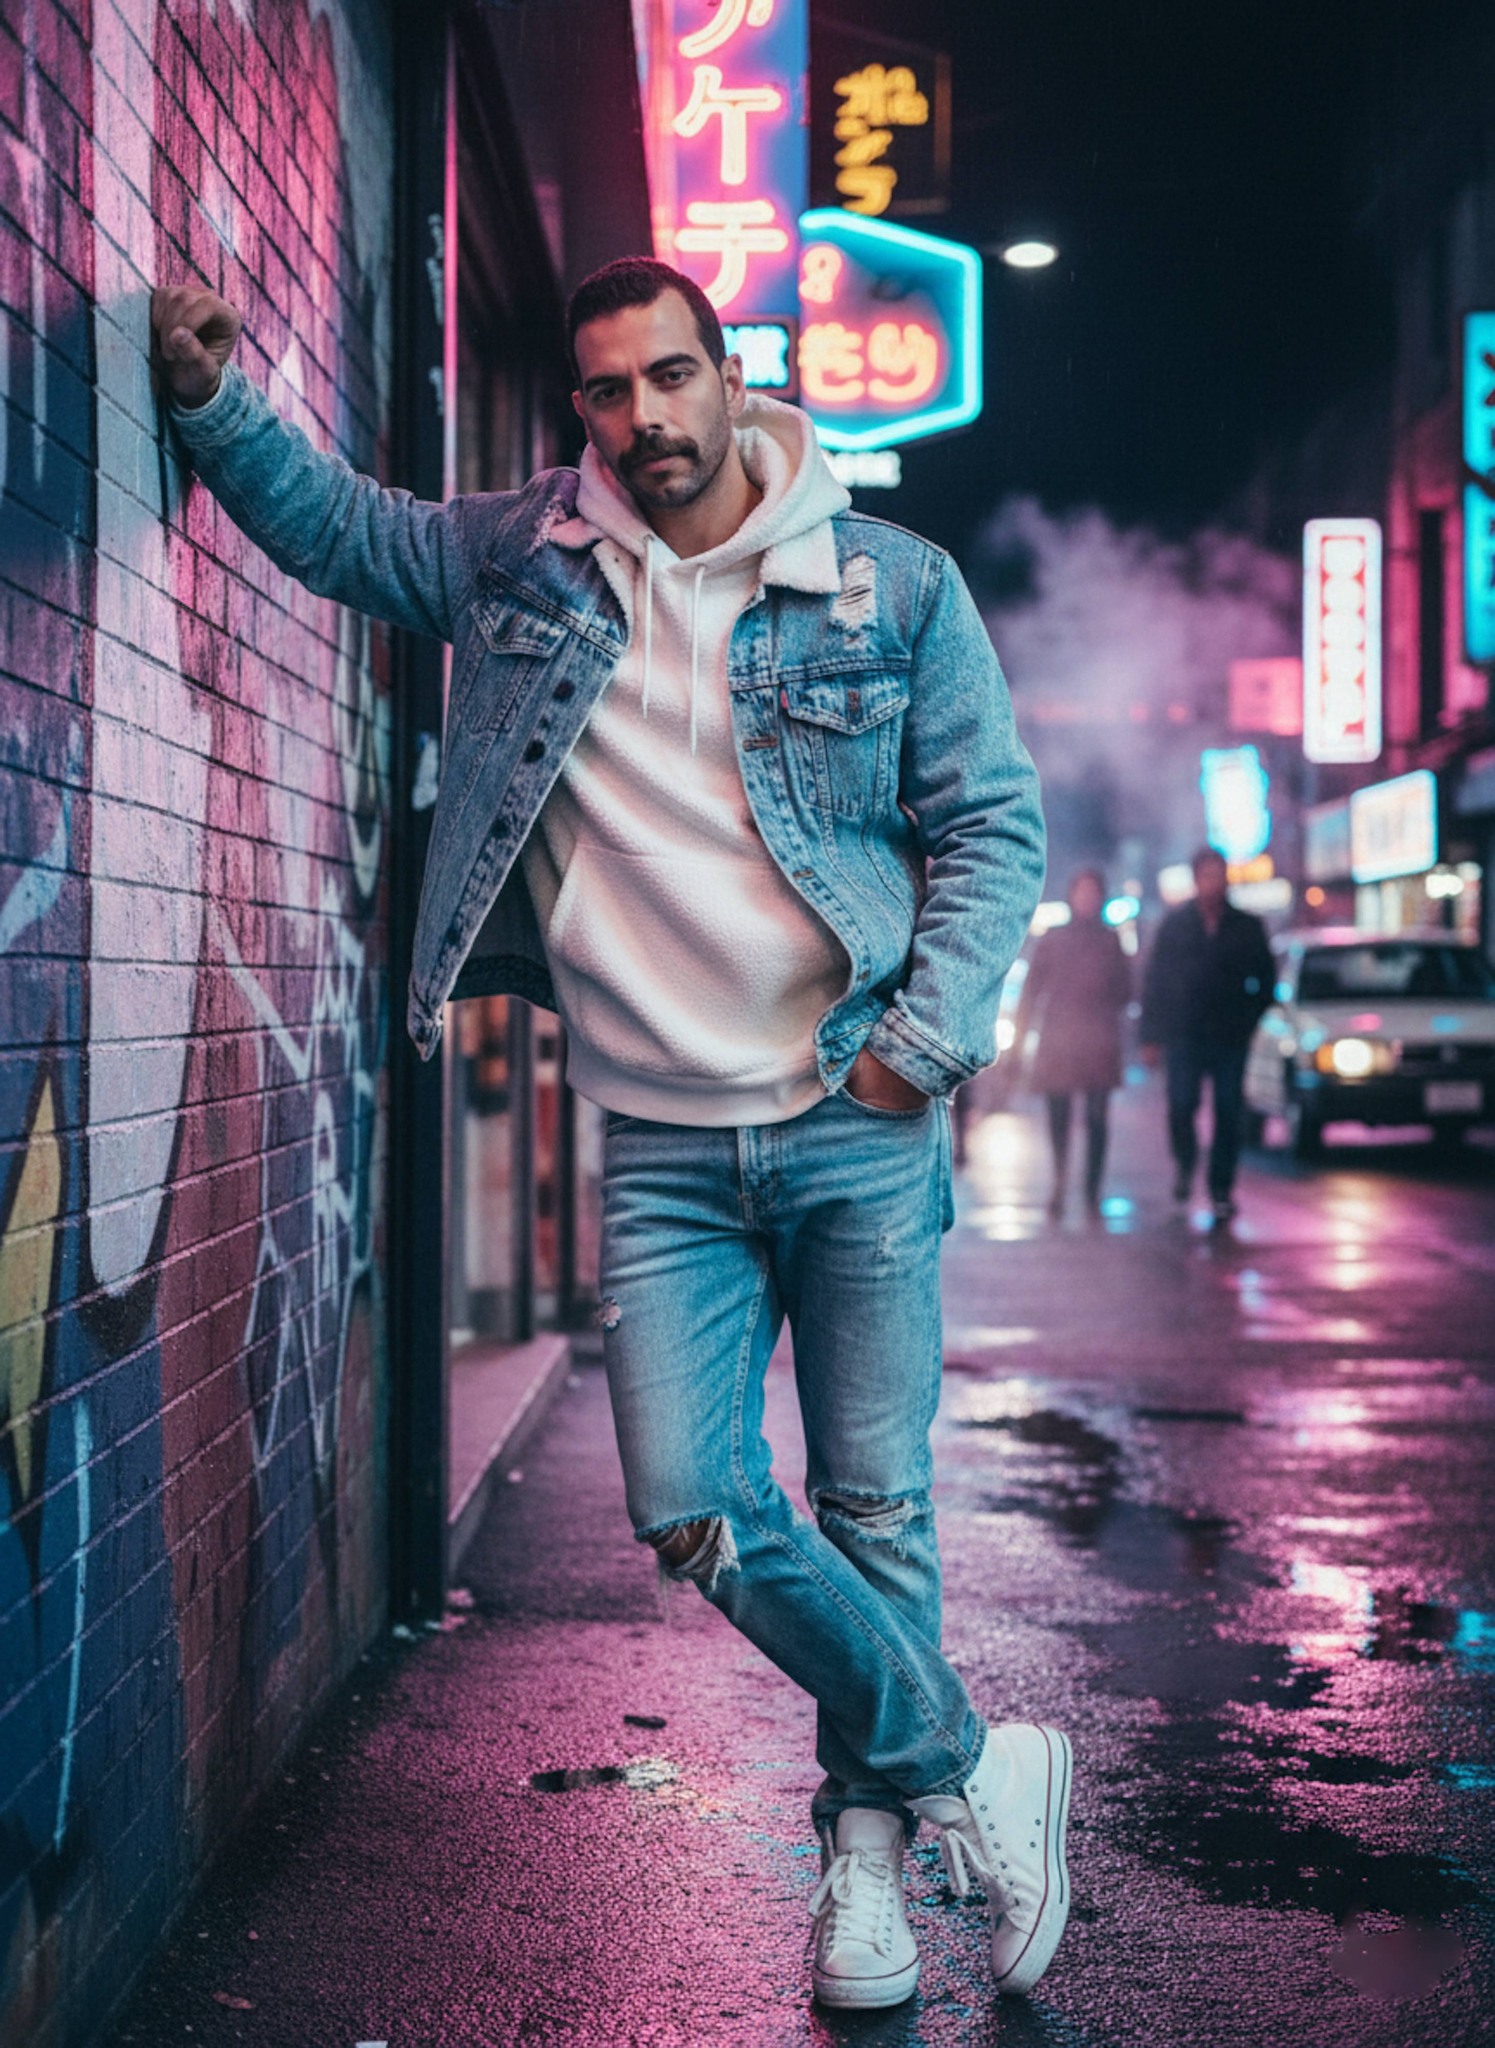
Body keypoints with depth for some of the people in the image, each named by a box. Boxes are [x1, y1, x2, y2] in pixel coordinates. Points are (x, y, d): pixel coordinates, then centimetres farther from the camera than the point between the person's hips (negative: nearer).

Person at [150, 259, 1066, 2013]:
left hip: (859, 1126, -1)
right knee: (694, 1510, -8)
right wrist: (211, 400, 7)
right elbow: (333, 525, 22)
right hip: (664, 1150, 2)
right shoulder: (521, 556, 7)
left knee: (871, 1506, 3)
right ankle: (970, 1769, 9)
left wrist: (935, 1029, -8)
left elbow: (994, 822, 3)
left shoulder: (894, 587, 0)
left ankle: (866, 1849, 22)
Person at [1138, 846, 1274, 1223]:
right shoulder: (1175, 924, 7)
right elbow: (1153, 982, 6)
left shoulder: (1247, 927, 8)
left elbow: (1266, 979, 15)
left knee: (1228, 1115, -2)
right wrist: (1151, 1036, 0)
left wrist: (1249, 1018, 1)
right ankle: (1184, 1163, 17)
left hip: (1230, 1038, 1)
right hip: (1184, 1034, -1)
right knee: (1181, 1106, -12)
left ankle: (1222, 1191, 5)